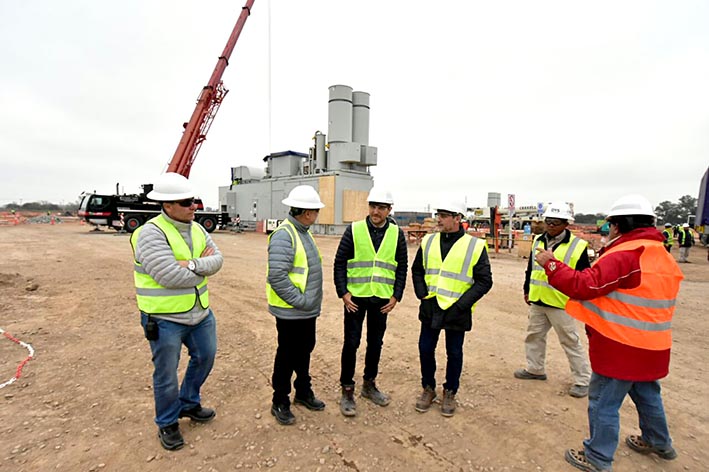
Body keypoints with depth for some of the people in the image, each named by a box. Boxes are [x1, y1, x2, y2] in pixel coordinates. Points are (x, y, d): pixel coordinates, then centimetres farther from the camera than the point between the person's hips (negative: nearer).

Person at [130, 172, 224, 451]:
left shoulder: (197, 229, 3)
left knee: (205, 357, 21)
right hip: (164, 318, -7)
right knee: (166, 375, 10)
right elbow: (170, 276, -28)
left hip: (200, 312, 7)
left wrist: (192, 264, -25)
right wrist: (202, 266, -13)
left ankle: (188, 404, 45)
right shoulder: (151, 233, -20)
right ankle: (167, 423, 34)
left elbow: (217, 260, -6)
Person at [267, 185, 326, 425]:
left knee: (304, 351, 22)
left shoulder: (304, 233, 9)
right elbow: (277, 276, -27)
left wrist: (311, 300, 12)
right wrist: (299, 300, -22)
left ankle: (303, 392, 41)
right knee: (287, 356, 7)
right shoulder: (284, 234, -21)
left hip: (308, 310, 9)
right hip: (291, 312, -9)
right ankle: (280, 403, 26)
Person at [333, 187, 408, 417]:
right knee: (351, 343, 4)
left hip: (382, 299, 3)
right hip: (356, 297, -2)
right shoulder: (354, 230, -6)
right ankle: (347, 391, 20)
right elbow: (340, 262, -3)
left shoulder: (397, 234, 1)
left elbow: (402, 267, 6)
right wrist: (343, 293, -9)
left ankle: (369, 384, 34)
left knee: (375, 343, 15)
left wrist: (396, 296, 0)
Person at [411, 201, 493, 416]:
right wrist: (422, 294, 0)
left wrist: (462, 304, -13)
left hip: (456, 311, -3)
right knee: (425, 349, 11)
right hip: (430, 308, 3)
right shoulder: (428, 242, 3)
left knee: (454, 353, 12)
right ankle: (428, 389, 33)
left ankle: (450, 392, 34)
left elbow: (484, 281, -7)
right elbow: (417, 270, 13)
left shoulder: (475, 246, -9)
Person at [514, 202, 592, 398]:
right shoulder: (538, 241, 7)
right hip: (537, 301, 6)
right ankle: (535, 369, 35)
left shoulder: (577, 246, -11)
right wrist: (527, 290, 19)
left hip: (561, 304, -6)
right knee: (534, 336, 17)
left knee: (571, 342, 4)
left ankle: (583, 380, 20)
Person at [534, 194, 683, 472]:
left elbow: (584, 286, -28)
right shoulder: (662, 257, 9)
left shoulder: (624, 255, -22)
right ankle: (658, 442, 48)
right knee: (647, 395, 29)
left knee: (603, 403, 4)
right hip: (651, 345, 9)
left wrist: (550, 263, -20)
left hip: (620, 347, -9)